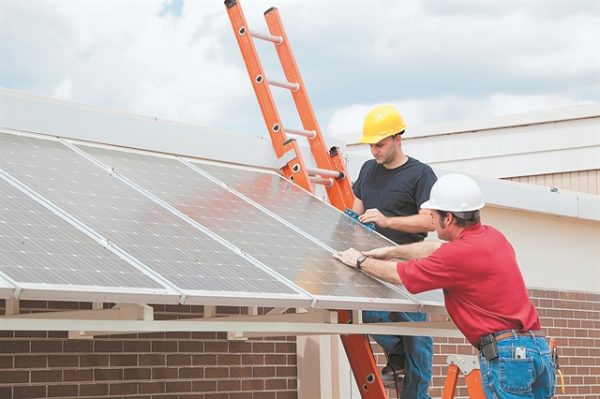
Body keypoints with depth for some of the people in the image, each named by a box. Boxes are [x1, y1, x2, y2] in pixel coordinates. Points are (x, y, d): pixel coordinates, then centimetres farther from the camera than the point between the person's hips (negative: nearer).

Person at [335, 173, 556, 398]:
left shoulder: (459, 254, -12)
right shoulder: (492, 236, 14)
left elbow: (399, 275, 2)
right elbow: (436, 249, 31)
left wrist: (360, 261, 19)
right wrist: (392, 251, 40)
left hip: (506, 355, -9)